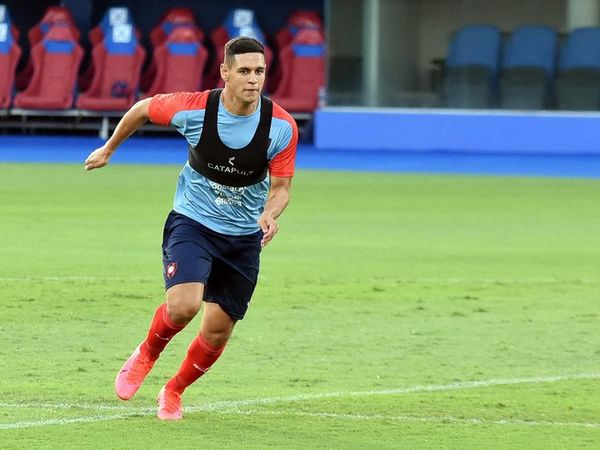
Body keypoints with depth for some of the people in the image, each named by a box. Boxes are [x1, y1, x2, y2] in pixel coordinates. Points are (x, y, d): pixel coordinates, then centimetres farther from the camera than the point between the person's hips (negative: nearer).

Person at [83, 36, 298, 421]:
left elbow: (281, 187, -4)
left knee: (218, 331, 5)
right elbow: (143, 109, 3)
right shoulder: (193, 108, -17)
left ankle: (174, 391, 34)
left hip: (244, 236, 2)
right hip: (192, 224, -2)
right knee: (184, 306, -26)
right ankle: (146, 355, 7)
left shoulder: (282, 126, -13)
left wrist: (270, 214, -27)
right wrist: (108, 149, 17)